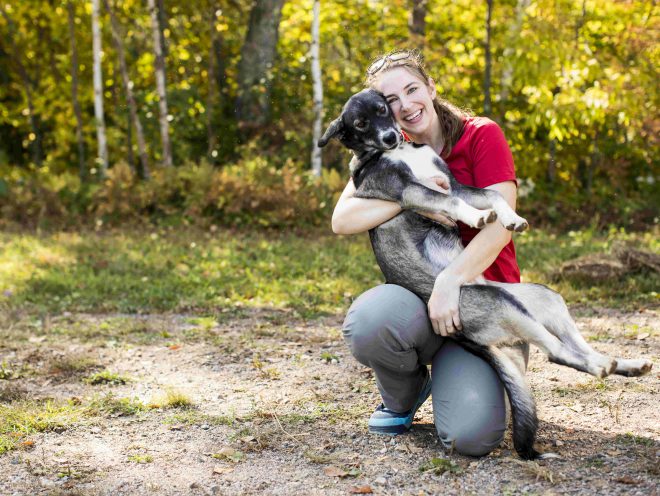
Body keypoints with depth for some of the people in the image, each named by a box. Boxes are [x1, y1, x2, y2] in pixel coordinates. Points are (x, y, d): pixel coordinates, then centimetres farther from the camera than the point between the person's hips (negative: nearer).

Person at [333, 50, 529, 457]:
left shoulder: (482, 136, -3)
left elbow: (500, 224, -14)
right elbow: (342, 220, -6)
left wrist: (450, 280, -27)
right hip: (416, 297, 3)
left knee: (471, 436, -27)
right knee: (367, 322, -37)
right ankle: (404, 395, 0)